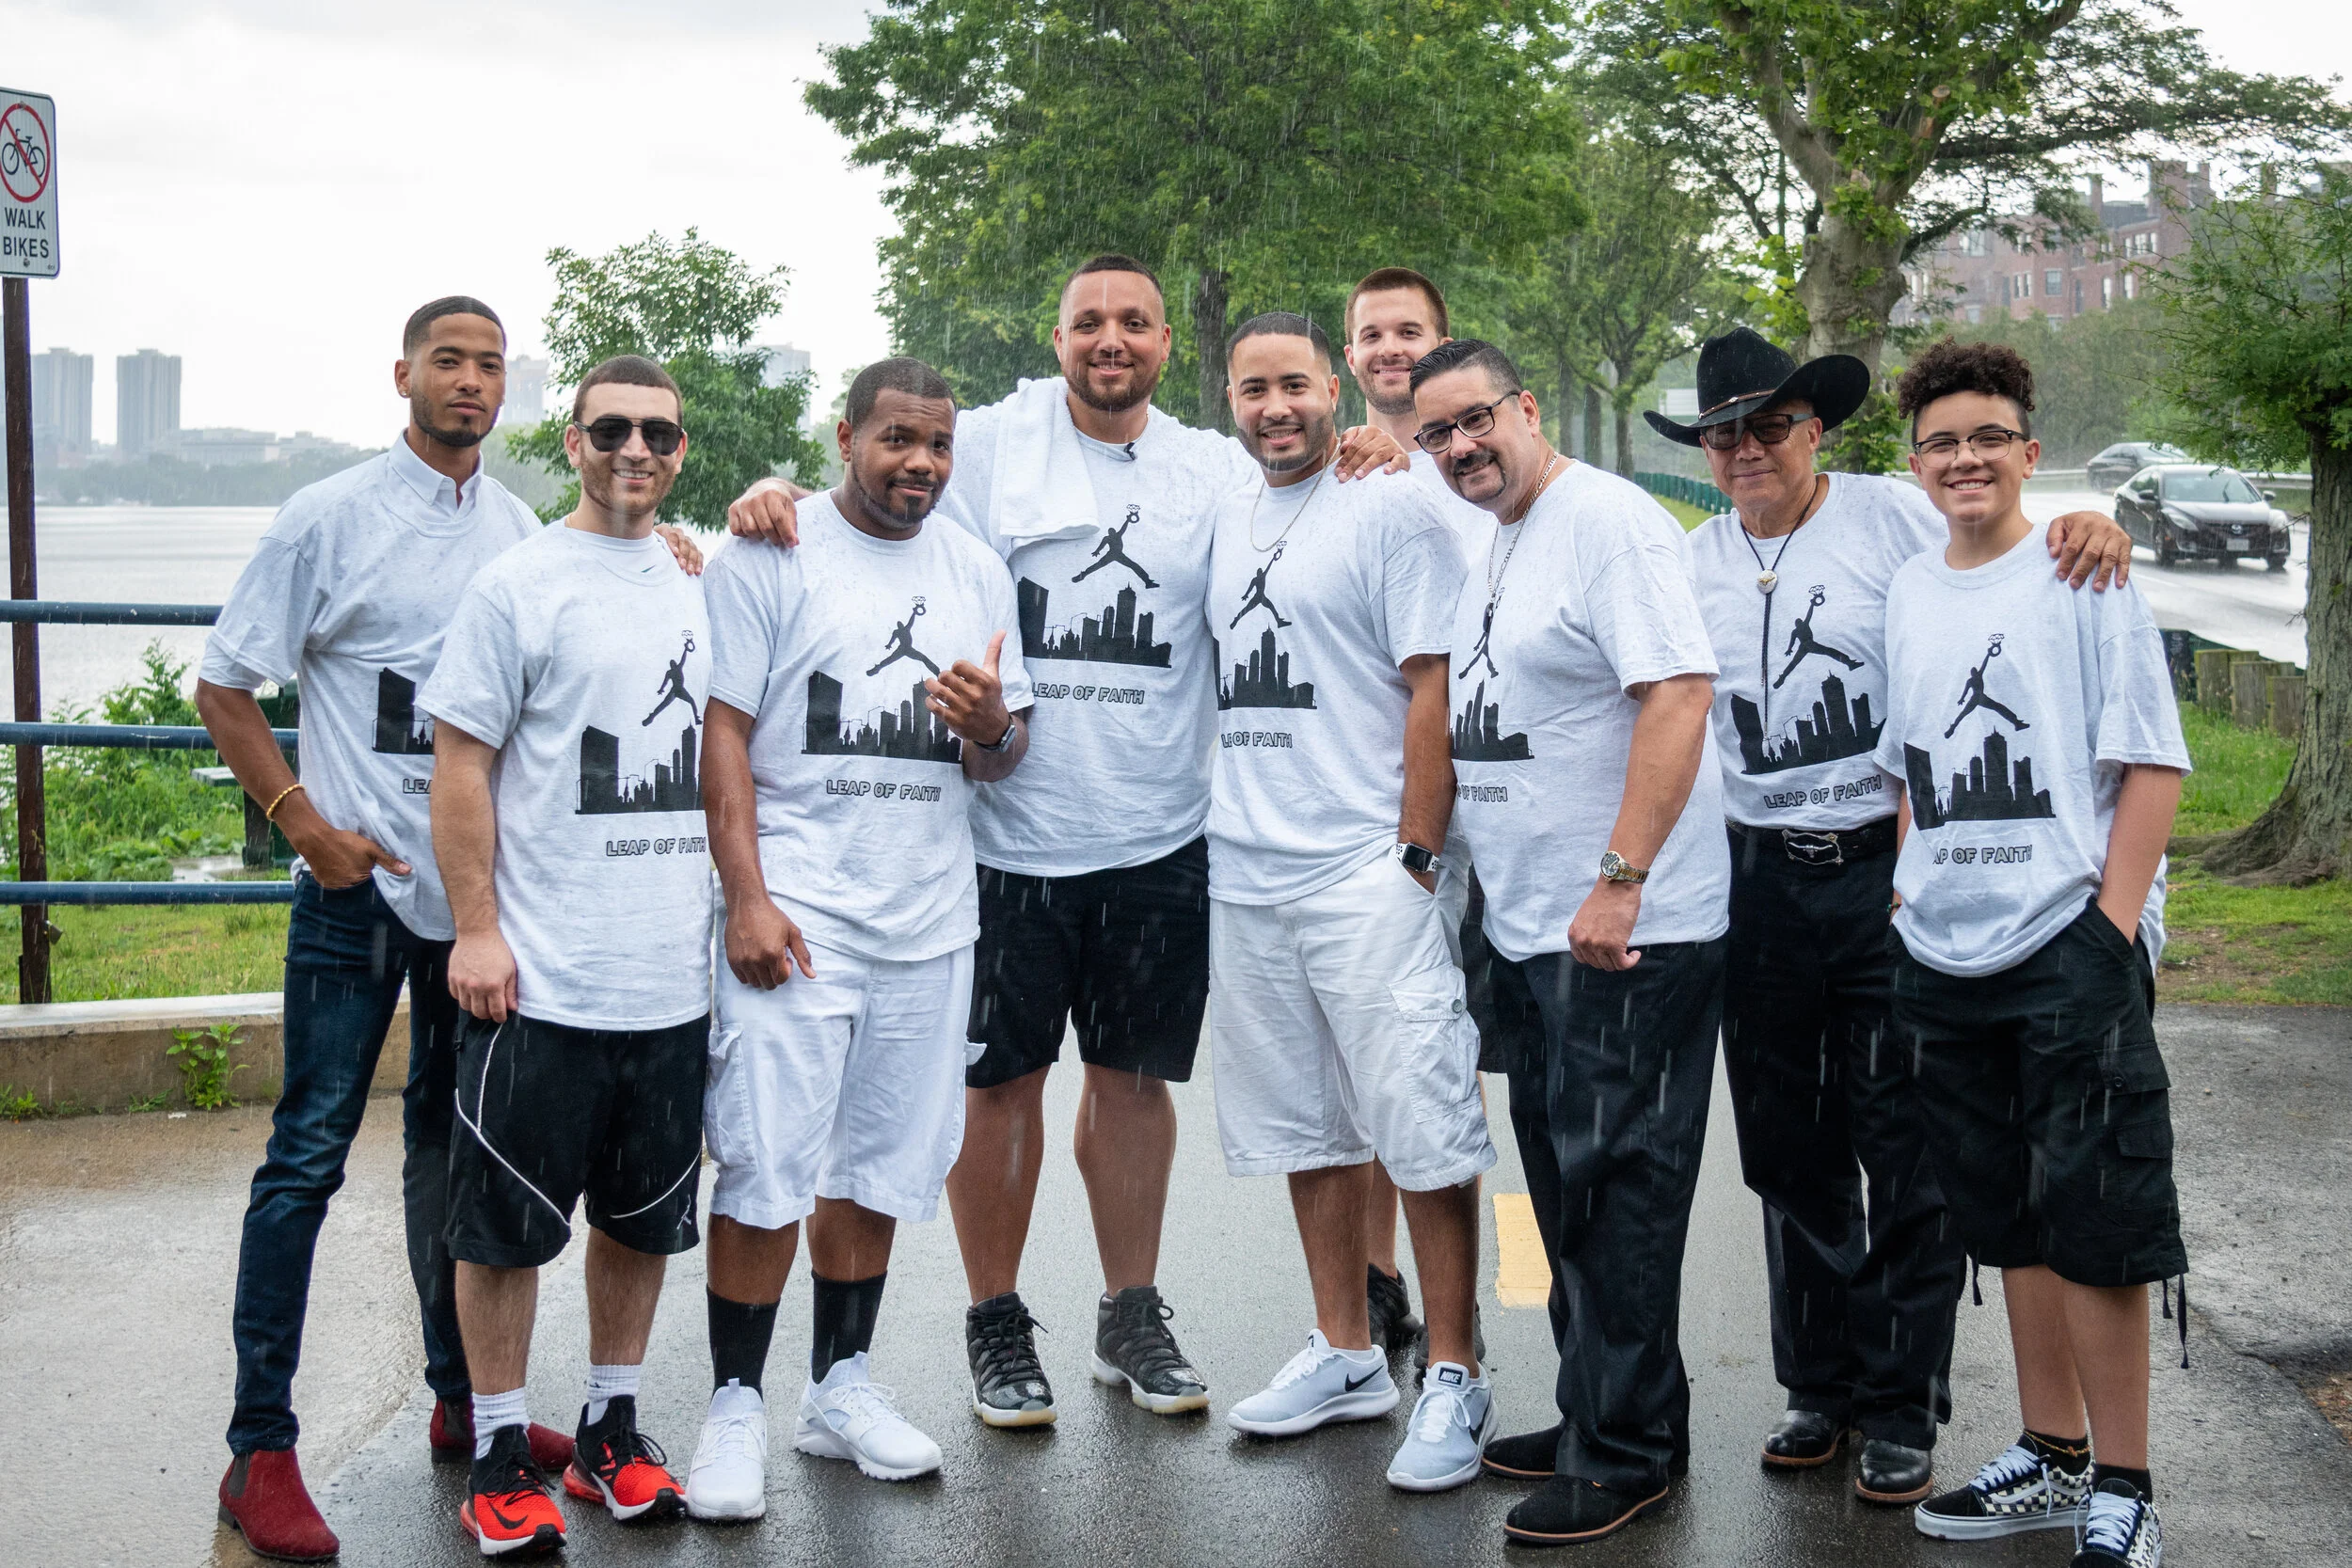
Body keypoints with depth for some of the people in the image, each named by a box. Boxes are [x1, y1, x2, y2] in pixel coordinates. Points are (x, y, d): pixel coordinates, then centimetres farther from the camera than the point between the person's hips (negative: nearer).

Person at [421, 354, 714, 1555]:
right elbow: (460, 768, -7)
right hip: (542, 980, -5)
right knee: (508, 1223, 3)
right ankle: (500, 1459, 15)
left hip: (673, 976, 5)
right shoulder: (517, 587, -5)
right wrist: (476, 928, -13)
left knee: (644, 1217, 14)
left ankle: (611, 1433, 28)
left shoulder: (701, 590, 11)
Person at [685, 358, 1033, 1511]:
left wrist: (991, 726, -10)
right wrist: (745, 895, -14)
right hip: (794, 913, -5)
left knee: (877, 1167, 11)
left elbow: (1003, 758, 15)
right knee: (768, 1170, -7)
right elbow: (722, 727, -6)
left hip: (928, 918, 5)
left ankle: (840, 1386, 24)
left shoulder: (976, 571, 12)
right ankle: (736, 1407, 5)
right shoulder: (771, 554, -2)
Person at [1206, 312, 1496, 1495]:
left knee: (1423, 1134, -5)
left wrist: (1416, 856, -14)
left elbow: (1435, 688, -10)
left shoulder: (1391, 510, -5)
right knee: (1305, 1129, 14)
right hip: (1244, 875, 7)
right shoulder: (1224, 522, 15)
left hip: (1367, 874, -7)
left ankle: (1453, 1379, 5)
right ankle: (1344, 1356, 26)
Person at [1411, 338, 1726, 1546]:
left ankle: (1627, 1453, 6)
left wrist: (1620, 881, -26)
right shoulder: (1483, 544, 15)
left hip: (1629, 934, -9)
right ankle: (1591, 1414, 28)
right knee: (1562, 1177, 16)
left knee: (1616, 1185, -4)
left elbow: (1679, 693, -22)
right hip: (1526, 927, 9)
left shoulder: (1609, 522, -13)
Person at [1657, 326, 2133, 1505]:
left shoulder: (1894, 518, -5)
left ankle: (1902, 1405, 13)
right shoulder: (1692, 561, 9)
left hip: (1889, 870, -4)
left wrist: (2087, 534, -28)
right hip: (1762, 884, 5)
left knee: (1906, 1152, 2)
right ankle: (1820, 1384, 28)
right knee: (1789, 1151, 14)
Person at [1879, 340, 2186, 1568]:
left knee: (2089, 1226, -3)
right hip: (1945, 958, 6)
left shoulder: (2084, 576, -3)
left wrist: (2115, 923, -14)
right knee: (2011, 1223, 14)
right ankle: (2051, 1460, 26)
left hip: (2071, 946, -6)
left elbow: (2151, 764, -7)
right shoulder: (1905, 595, 12)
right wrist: (1911, 889, 11)